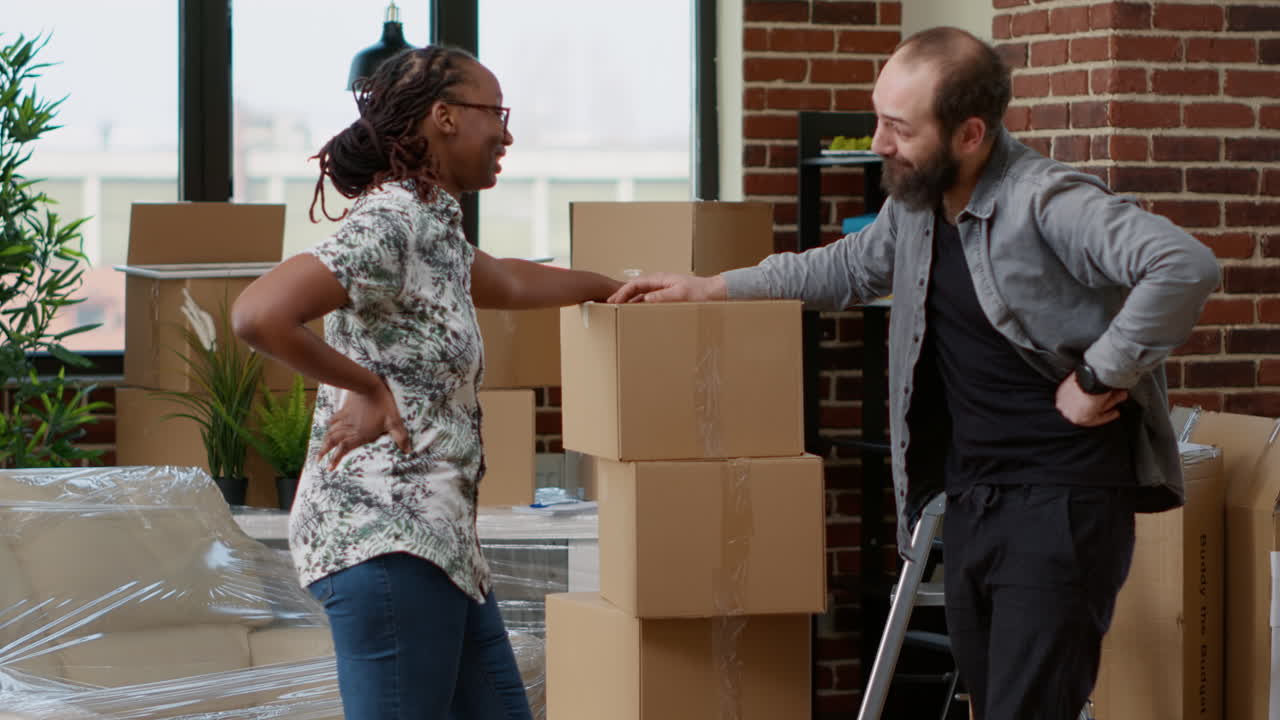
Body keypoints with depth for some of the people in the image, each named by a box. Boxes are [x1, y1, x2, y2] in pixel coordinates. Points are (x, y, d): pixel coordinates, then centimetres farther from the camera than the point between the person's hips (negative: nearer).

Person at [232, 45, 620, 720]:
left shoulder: (434, 226, 16)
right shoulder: (387, 224, -15)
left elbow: (508, 283, 39)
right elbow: (258, 314, -28)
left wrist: (612, 286, 53)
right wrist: (368, 387, -16)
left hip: (438, 539, 10)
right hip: (384, 538, -10)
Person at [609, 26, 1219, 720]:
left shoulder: (1047, 203, -20)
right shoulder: (916, 201, 8)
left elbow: (1185, 266, -32)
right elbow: (850, 267, 28)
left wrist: (1100, 377, -25)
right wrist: (711, 288, 25)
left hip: (1061, 499, -9)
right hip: (971, 498, 9)